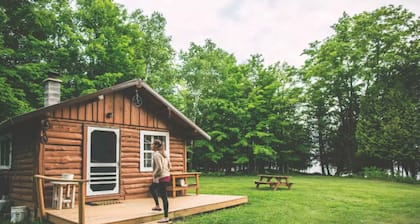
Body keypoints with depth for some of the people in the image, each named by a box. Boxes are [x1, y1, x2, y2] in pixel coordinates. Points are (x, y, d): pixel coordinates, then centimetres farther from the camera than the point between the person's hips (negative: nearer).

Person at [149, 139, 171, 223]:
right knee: (152, 188, 28)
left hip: (161, 178, -10)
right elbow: (169, 166, 16)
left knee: (164, 197, -5)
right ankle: (157, 206, 37)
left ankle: (166, 217, 1)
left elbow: (159, 167, -23)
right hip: (166, 176, 10)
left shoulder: (156, 154, -14)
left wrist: (154, 175, -10)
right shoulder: (163, 154, 12)